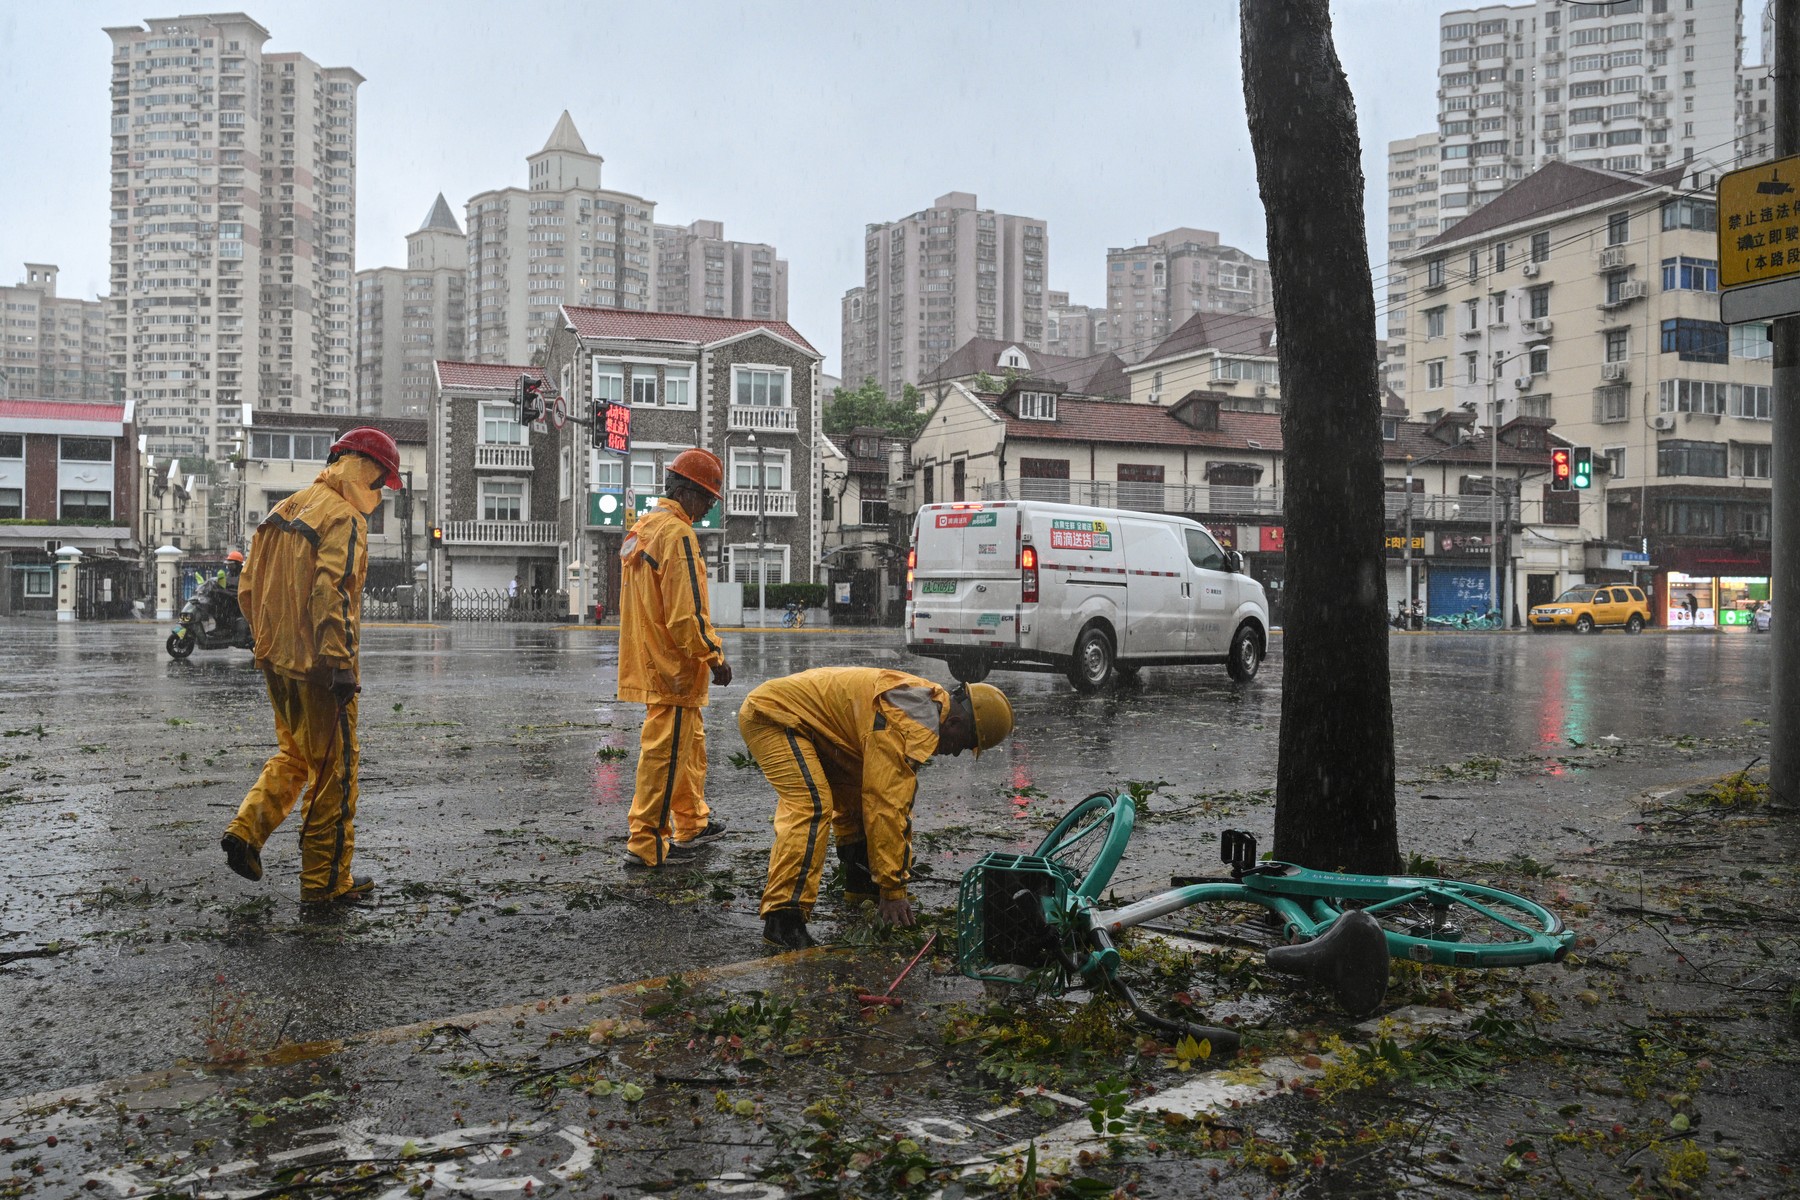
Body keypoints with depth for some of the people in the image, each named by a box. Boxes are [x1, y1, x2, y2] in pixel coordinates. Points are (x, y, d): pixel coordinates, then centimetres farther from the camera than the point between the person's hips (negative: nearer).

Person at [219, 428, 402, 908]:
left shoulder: (283, 511, 14)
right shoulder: (344, 518, -13)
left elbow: (248, 586, 17)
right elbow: (331, 592, -24)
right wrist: (340, 661, -24)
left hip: (276, 659, 8)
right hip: (317, 665, -8)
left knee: (293, 754, 25)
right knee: (333, 769, 2)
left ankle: (246, 831, 10)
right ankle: (326, 881, 10)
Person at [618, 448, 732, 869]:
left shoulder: (639, 530, 14)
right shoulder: (676, 533, -18)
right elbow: (687, 612, -23)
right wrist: (715, 656, -15)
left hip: (650, 662, 10)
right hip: (673, 669, -10)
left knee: (690, 743, 22)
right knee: (665, 752, -4)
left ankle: (692, 822, 35)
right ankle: (645, 843, 2)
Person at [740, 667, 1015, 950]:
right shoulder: (910, 724, -25)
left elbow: (899, 801, 16)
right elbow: (887, 806, -27)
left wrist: (898, 881, 17)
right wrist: (892, 891, -20)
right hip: (772, 714, -11)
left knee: (858, 795, 15)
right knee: (812, 805, -25)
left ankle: (860, 883, 28)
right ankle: (783, 920, -28)